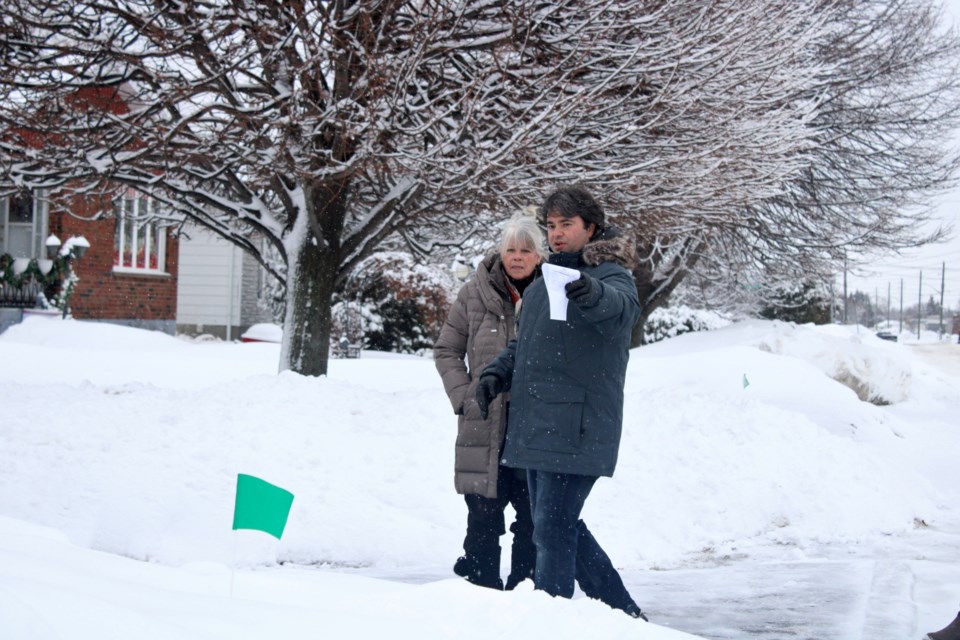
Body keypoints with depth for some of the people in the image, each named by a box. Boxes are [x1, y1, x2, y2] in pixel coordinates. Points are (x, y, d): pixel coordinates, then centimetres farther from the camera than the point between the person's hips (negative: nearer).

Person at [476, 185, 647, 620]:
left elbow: (623, 308, -30)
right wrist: (497, 373, 8)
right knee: (558, 525, 14)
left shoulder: (609, 275, -6)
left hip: (576, 429, -9)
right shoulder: (544, 281, 19)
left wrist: (593, 295, -53)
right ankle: (624, 613, 25)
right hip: (536, 427, 9)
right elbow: (522, 343, 27)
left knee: (553, 526, -10)